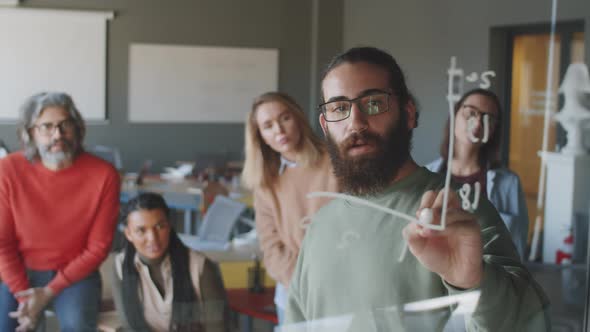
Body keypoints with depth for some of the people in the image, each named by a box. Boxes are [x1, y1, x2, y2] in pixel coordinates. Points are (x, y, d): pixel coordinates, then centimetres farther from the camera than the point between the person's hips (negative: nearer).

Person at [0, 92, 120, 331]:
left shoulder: (103, 175, -14)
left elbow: (98, 247, -9)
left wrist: (49, 292, -15)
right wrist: (24, 295, -15)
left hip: (75, 273, -1)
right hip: (20, 271, 1)